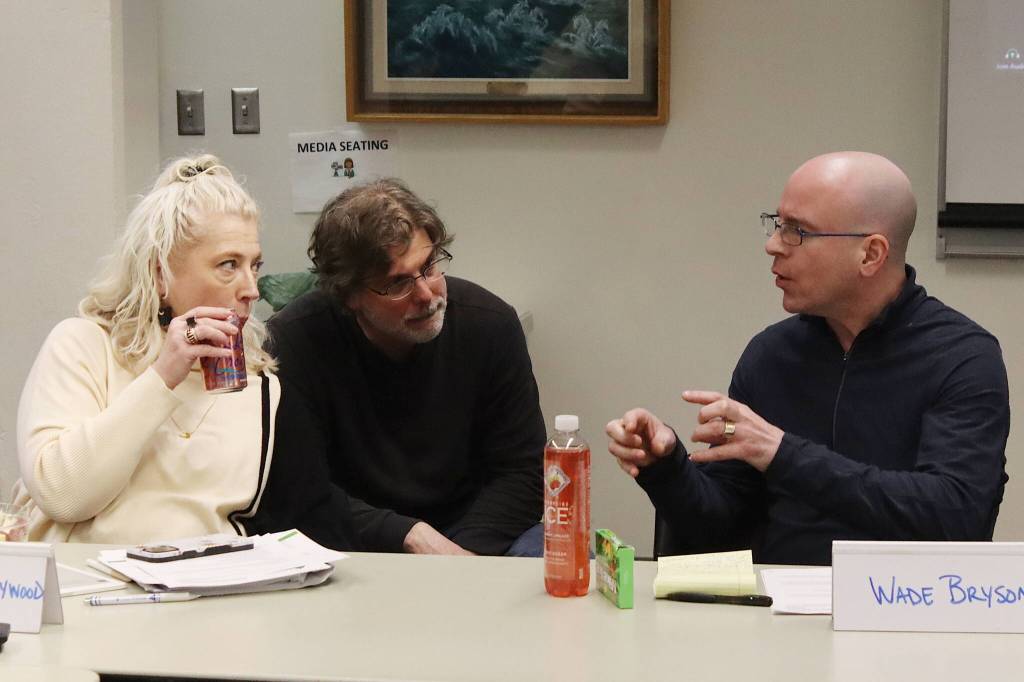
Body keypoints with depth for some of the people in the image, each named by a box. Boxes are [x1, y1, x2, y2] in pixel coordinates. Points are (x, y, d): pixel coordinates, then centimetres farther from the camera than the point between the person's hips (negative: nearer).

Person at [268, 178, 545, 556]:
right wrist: (409, 537, -23)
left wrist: (463, 553, -18)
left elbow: (520, 471, -2)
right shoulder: (293, 342, -14)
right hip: (353, 545, -2)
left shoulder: (490, 324, -6)